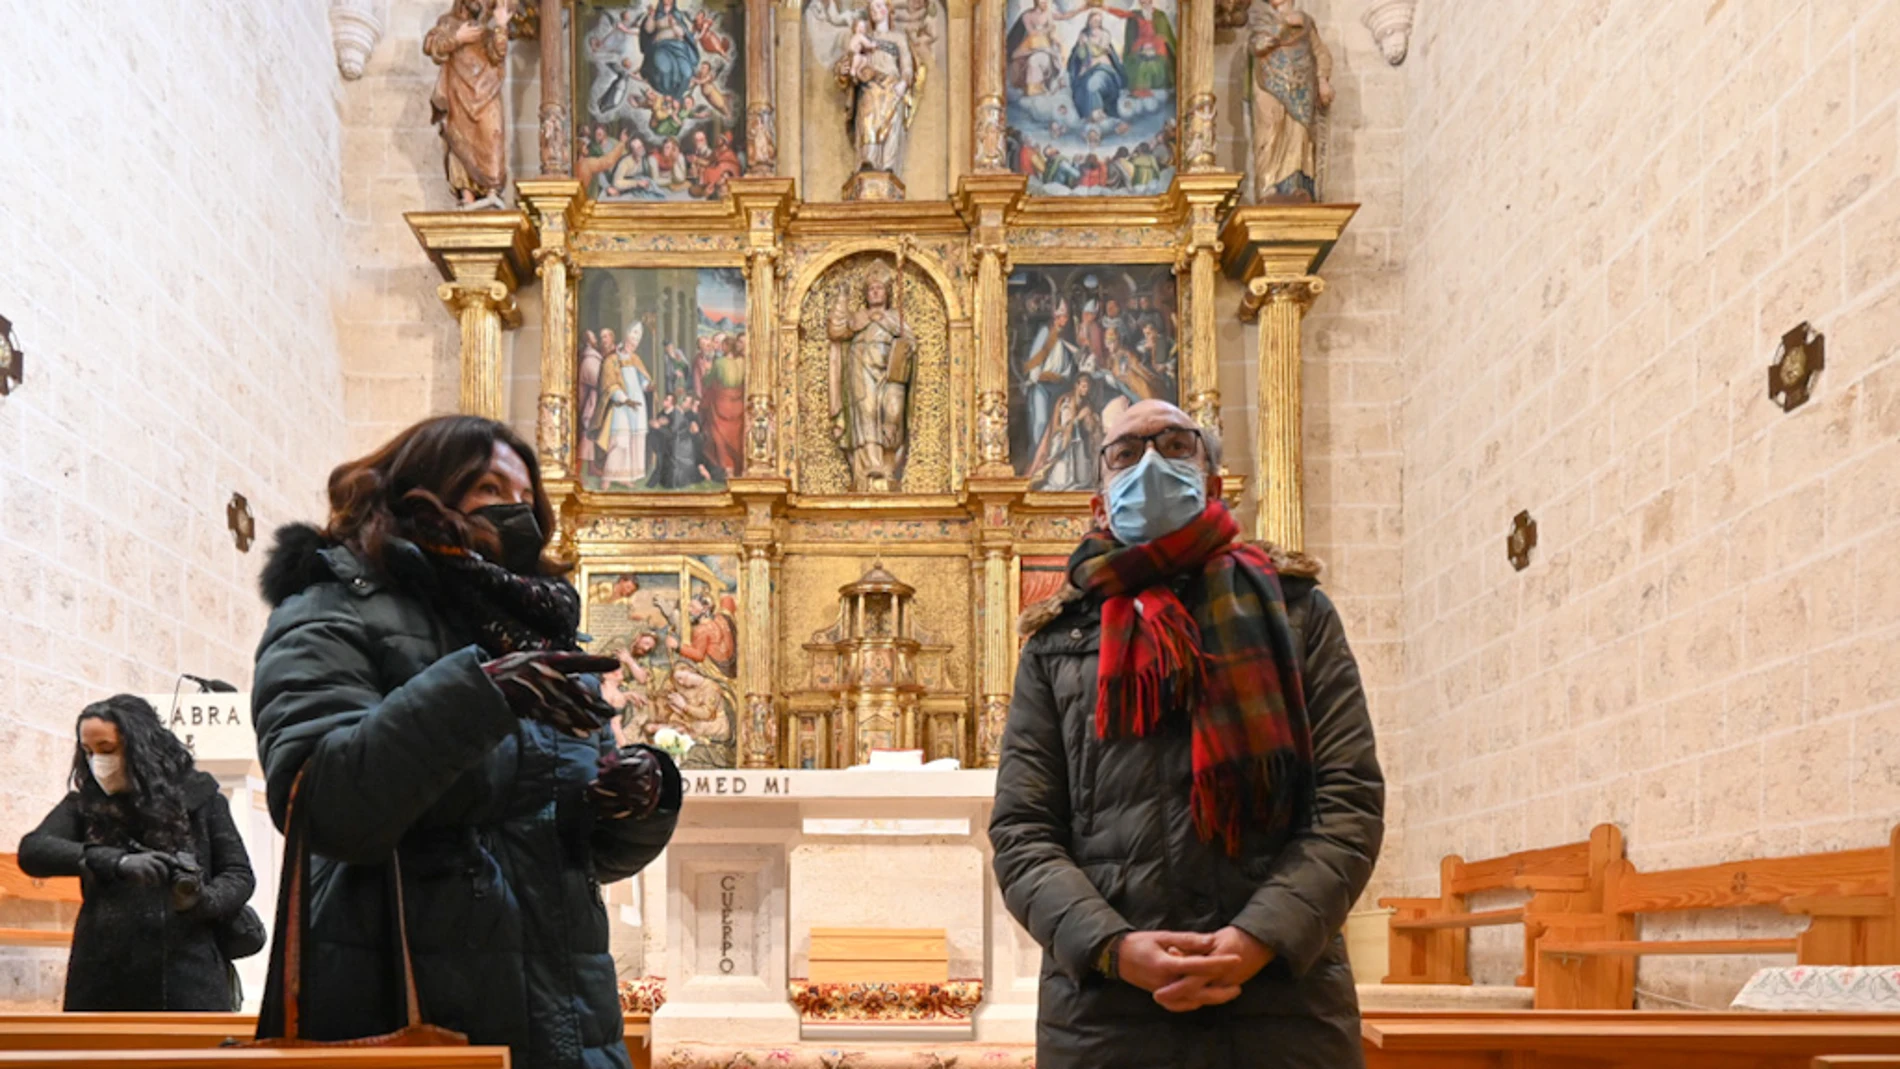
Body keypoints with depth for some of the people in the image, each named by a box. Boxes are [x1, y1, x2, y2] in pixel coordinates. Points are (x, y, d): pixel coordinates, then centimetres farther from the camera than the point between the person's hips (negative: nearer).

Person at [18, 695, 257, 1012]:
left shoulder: (197, 796, 8)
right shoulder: (85, 805, 11)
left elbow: (240, 875, 8)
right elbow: (32, 851, -6)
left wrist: (202, 901, -16)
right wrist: (118, 863, -21)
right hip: (103, 988, 1)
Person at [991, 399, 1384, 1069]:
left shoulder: (1294, 612, 10)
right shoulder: (1058, 643, 11)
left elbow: (1351, 801, 0)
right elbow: (1020, 832, 3)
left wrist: (1259, 938, -14)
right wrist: (1113, 946, -14)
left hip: (1285, 1000, 0)